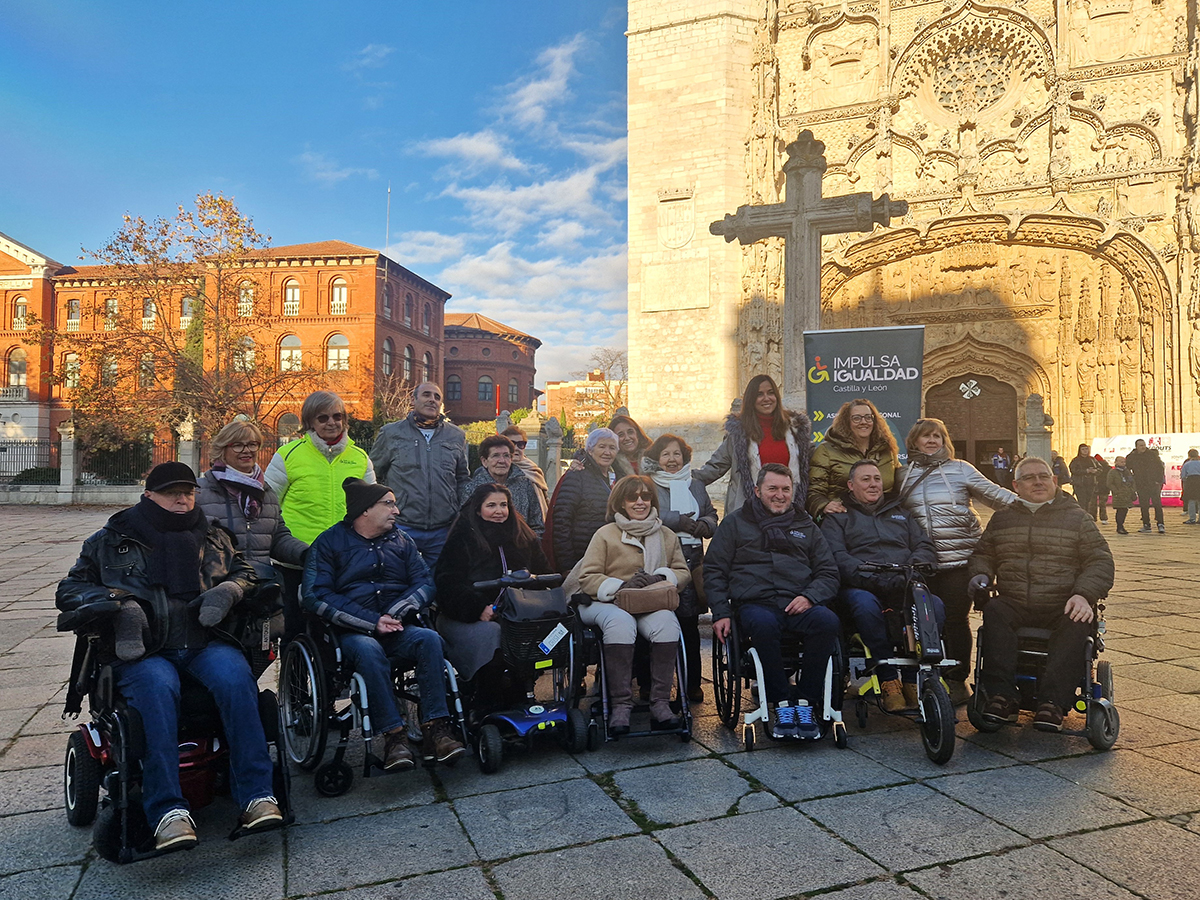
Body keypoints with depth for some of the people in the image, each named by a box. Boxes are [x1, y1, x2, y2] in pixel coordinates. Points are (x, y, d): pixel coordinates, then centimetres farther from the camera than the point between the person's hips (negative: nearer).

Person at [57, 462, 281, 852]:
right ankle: (168, 811, -39)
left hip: (205, 644, 2)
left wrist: (227, 591, 1)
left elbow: (244, 572, 26)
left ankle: (256, 796, -32)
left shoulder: (214, 538, 22)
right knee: (156, 687, -37)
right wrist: (110, 598, -5)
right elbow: (70, 589, 18)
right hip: (143, 650, -1)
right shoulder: (110, 541, 16)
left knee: (235, 677, -33)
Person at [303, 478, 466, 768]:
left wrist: (395, 613, -13)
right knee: (368, 650, -36)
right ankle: (393, 735, -30)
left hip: (399, 629, 3)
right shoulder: (329, 542, 4)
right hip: (352, 632, -3)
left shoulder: (401, 539, 17)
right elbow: (316, 596, -8)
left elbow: (425, 582, 7)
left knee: (429, 639, -27)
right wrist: (373, 622, -16)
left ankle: (435, 729, -29)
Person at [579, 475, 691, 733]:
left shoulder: (667, 536, 17)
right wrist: (621, 585, -17)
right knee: (620, 623, -38)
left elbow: (683, 572, 16)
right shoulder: (605, 534, 5)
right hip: (609, 604, -2)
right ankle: (620, 705, -33)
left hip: (652, 605, 3)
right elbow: (587, 578, -1)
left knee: (666, 621, -33)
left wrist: (660, 577, -6)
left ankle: (660, 703, -30)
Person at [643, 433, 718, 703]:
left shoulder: (696, 485, 22)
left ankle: (692, 684, 13)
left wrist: (703, 524, -4)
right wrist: (679, 521, -14)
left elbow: (712, 516, 19)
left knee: (690, 623, 4)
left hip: (692, 560, 4)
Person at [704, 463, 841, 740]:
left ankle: (806, 701, -17)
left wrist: (809, 596, -4)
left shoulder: (805, 525, 23)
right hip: (755, 603, -2)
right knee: (764, 624, -37)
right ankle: (781, 704, -21)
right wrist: (720, 613, -2)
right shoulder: (735, 522, 16)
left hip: (799, 603, 2)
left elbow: (828, 572, 19)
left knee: (828, 621, -31)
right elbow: (714, 569, 12)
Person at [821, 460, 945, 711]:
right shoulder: (837, 518, 17)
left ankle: (914, 678, -17)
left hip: (905, 587, 3)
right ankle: (888, 680, -25)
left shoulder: (900, 513, 31)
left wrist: (914, 565, -7)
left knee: (934, 606, -30)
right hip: (861, 588, -3)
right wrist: (872, 579, -20)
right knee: (865, 605, -39)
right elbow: (837, 557, -1)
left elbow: (925, 546, 19)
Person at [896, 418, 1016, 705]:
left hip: (960, 558, -2)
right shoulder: (904, 475, 14)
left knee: (956, 618, -3)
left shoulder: (960, 469, 8)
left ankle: (958, 680, 9)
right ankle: (937, 678, 18)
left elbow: (994, 494, 8)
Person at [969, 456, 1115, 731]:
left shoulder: (1077, 518, 11)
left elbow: (1100, 561, 5)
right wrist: (980, 574, 2)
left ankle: (1053, 702, -38)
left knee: (1076, 625, -35)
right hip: (1015, 605, 2)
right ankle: (1002, 698, -36)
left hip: (1062, 607, -1)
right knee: (994, 611, -31)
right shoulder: (1002, 519, 19)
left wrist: (1084, 595, -14)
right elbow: (983, 554, 27)